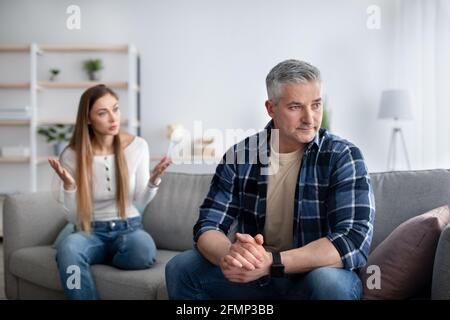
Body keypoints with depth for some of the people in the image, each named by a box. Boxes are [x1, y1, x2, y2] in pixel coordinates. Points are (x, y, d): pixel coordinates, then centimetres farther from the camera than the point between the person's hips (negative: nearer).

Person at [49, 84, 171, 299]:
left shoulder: (137, 146, -3)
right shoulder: (72, 155, -6)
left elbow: (139, 203, 4)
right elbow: (73, 218, -3)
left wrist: (153, 180, -15)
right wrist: (68, 185, -20)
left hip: (128, 228, 1)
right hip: (91, 232, -1)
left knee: (144, 248, -35)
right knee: (68, 247, -37)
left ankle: (97, 263, -4)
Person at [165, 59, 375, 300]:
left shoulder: (343, 157, -15)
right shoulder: (240, 156, -5)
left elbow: (355, 241, -26)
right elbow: (208, 226, -7)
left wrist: (272, 262, -36)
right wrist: (227, 255, -32)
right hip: (253, 273, 4)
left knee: (329, 281, -36)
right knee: (180, 268, -11)